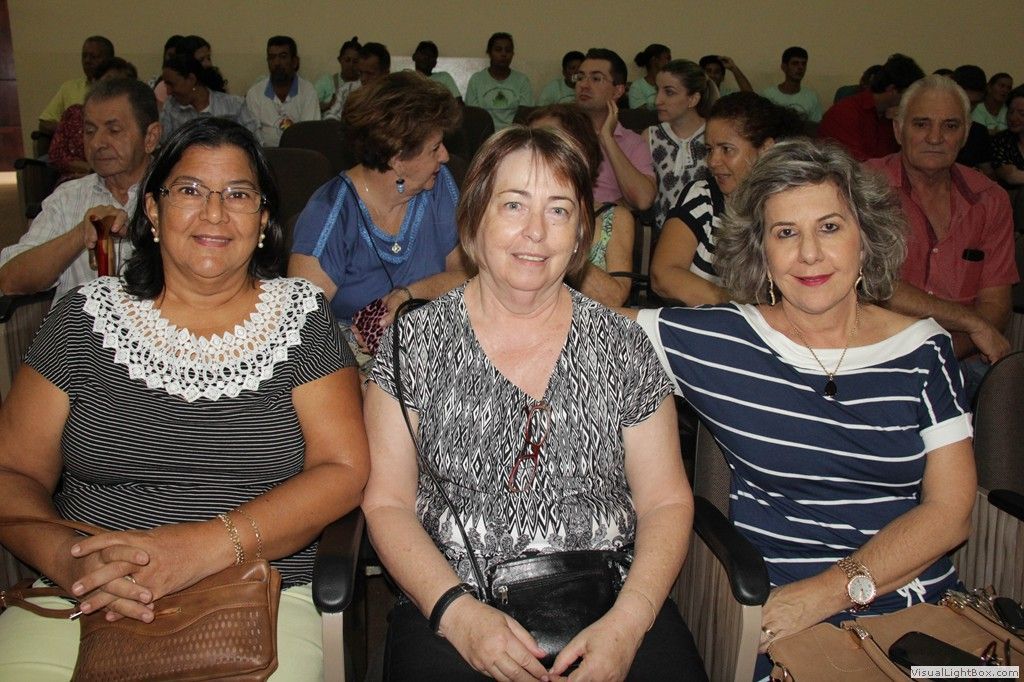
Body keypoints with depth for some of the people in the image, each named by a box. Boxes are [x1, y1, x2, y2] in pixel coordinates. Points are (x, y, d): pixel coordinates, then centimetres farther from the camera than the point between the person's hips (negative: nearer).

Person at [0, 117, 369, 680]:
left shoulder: (302, 316, 3)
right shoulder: (87, 317, 6)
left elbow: (344, 471, -6)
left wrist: (207, 544, -19)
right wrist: (67, 558, -16)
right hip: (84, 604, 2)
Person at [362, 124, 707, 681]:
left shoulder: (622, 345, 4)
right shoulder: (416, 341, 1)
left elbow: (667, 501, 4)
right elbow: (386, 503, 0)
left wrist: (630, 620, -11)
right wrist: (456, 611, -14)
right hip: (450, 613, -1)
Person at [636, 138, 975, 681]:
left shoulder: (922, 350, 5)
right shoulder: (718, 342, -1)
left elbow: (950, 510, 0)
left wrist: (831, 590, -10)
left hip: (922, 602, 3)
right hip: (782, 620, -2)